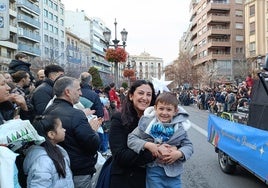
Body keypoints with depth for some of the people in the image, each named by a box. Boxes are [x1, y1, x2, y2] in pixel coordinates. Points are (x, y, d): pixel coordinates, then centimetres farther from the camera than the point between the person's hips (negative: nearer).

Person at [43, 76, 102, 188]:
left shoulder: (48, 111, 2)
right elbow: (94, 145, -22)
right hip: (78, 173, -8)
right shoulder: (76, 114, -24)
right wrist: (93, 130, -5)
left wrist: (88, 128, 9)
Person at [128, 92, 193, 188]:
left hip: (173, 171, 2)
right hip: (154, 170, -1)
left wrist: (179, 153, -18)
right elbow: (131, 139, -8)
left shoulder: (179, 127, -3)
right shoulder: (147, 123, -8)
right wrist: (148, 145, -22)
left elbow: (188, 145, 2)